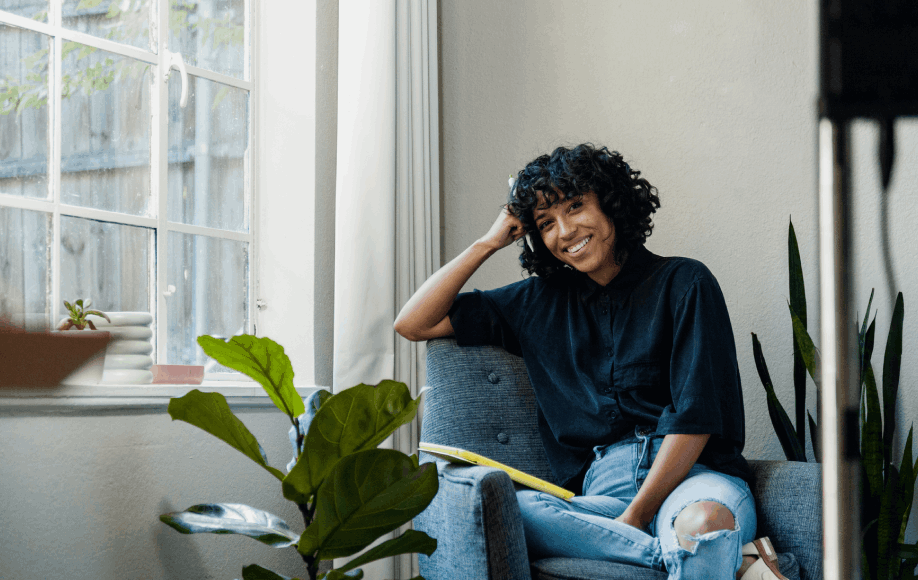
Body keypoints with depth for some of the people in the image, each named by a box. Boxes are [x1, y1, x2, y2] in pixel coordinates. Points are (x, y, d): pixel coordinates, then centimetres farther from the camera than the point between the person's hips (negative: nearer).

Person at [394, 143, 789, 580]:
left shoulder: (683, 282, 8)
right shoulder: (540, 302, 21)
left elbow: (696, 416, -3)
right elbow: (413, 324, 22)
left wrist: (635, 515, -13)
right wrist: (489, 243, 17)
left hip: (694, 474, -5)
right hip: (602, 491, 5)